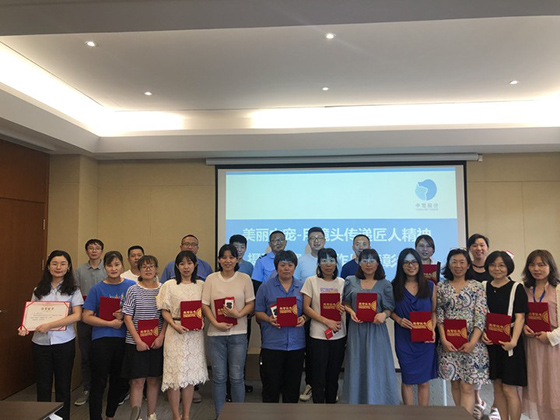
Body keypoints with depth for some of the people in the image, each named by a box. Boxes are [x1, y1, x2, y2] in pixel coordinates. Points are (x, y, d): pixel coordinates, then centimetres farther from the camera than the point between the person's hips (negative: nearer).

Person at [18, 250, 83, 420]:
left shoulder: (73, 290, -3)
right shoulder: (39, 290, 7)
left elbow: (77, 316, -12)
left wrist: (50, 325, -19)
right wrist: (26, 327, -8)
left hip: (64, 342, -2)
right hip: (40, 342, 2)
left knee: (63, 385, 10)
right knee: (43, 385, 11)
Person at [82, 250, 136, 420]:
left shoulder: (132, 286, 1)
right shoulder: (97, 289, -1)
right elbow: (86, 317, -3)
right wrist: (110, 323, -14)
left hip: (124, 338, 2)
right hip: (101, 340, -2)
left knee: (119, 381, 15)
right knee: (99, 383, 2)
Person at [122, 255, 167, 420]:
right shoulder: (133, 290, -2)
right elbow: (127, 318, -4)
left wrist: (161, 337, -9)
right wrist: (138, 341, -11)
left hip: (157, 342, 2)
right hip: (136, 342, -2)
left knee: (153, 380, 11)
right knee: (137, 380, 0)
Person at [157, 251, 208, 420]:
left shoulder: (201, 285, 6)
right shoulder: (169, 285, 0)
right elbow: (164, 311, -1)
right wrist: (175, 325, -15)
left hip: (195, 334, 2)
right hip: (176, 333, -2)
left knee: (191, 374, 9)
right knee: (175, 373, 1)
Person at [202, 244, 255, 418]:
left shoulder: (245, 278, 1)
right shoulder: (211, 278, 2)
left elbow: (251, 304, 1)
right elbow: (205, 305, 0)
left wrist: (238, 314, -17)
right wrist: (216, 323, -12)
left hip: (238, 333, 0)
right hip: (216, 334, 1)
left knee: (236, 377, 6)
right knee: (218, 377, 9)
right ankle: (219, 414, 26)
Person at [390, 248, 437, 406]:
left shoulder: (430, 286, 3)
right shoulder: (394, 286, -1)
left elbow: (434, 311, 7)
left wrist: (432, 329, -8)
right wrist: (399, 320, -14)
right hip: (404, 339, -1)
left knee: (424, 381, 9)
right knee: (408, 380, 7)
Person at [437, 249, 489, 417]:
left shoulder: (477, 287, 1)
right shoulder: (441, 287, 5)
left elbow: (481, 316, -4)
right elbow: (439, 315, 2)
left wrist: (472, 342, -12)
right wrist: (444, 340, -7)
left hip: (471, 342, -2)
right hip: (449, 343, 2)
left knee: (467, 387, -3)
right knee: (454, 383, 9)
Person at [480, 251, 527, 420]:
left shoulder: (516, 288, -4)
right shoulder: (484, 287, 6)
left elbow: (520, 317, -10)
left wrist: (513, 341, -21)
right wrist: (482, 333, -7)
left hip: (509, 343, -4)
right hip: (490, 342, 4)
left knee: (509, 389, -1)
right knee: (497, 386, 12)